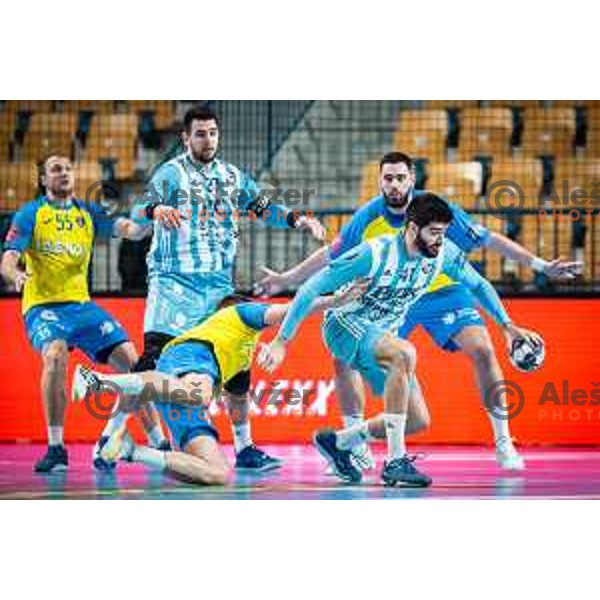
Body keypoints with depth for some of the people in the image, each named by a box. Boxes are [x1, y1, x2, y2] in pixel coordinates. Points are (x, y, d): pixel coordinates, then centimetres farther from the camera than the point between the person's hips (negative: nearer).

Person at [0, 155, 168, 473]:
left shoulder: (88, 212, 11)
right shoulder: (30, 214, 1)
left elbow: (128, 229, -3)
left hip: (81, 304, 4)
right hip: (43, 305, -4)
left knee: (131, 360, -6)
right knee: (55, 355, -33)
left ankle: (158, 442, 5)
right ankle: (56, 449, -24)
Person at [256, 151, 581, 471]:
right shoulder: (367, 217, -14)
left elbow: (488, 239, -13)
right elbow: (331, 254, 2)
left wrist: (541, 265, -16)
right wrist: (287, 279, 4)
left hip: (442, 292, -2)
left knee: (482, 351, -22)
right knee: (345, 359, -11)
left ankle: (504, 445, -11)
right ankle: (357, 449, 5)